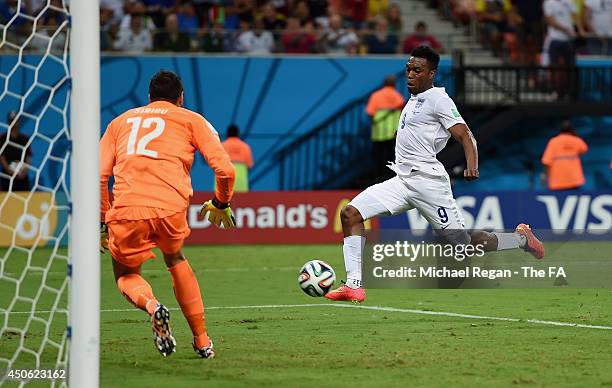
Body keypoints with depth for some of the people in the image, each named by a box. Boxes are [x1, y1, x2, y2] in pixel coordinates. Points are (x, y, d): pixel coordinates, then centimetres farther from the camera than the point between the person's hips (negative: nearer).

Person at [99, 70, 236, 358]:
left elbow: (98, 176, 17)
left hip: (126, 210, 0)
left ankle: (151, 305, -12)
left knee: (125, 274, 23)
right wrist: (221, 203, 26)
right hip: (170, 209, 0)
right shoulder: (191, 120, 19)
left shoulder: (121, 121, 26)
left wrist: (103, 222, 25)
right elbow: (225, 169, 8)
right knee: (175, 259, 30)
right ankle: (202, 341, 26)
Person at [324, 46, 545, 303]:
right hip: (402, 181, 9)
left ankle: (521, 238, 19)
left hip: (427, 181, -9)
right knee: (350, 213, -7)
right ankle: (354, 286, -11)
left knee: (465, 244, -6)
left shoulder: (436, 98, -9)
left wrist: (472, 167, -33)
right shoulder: (414, 98, 17)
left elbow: (465, 136, -17)